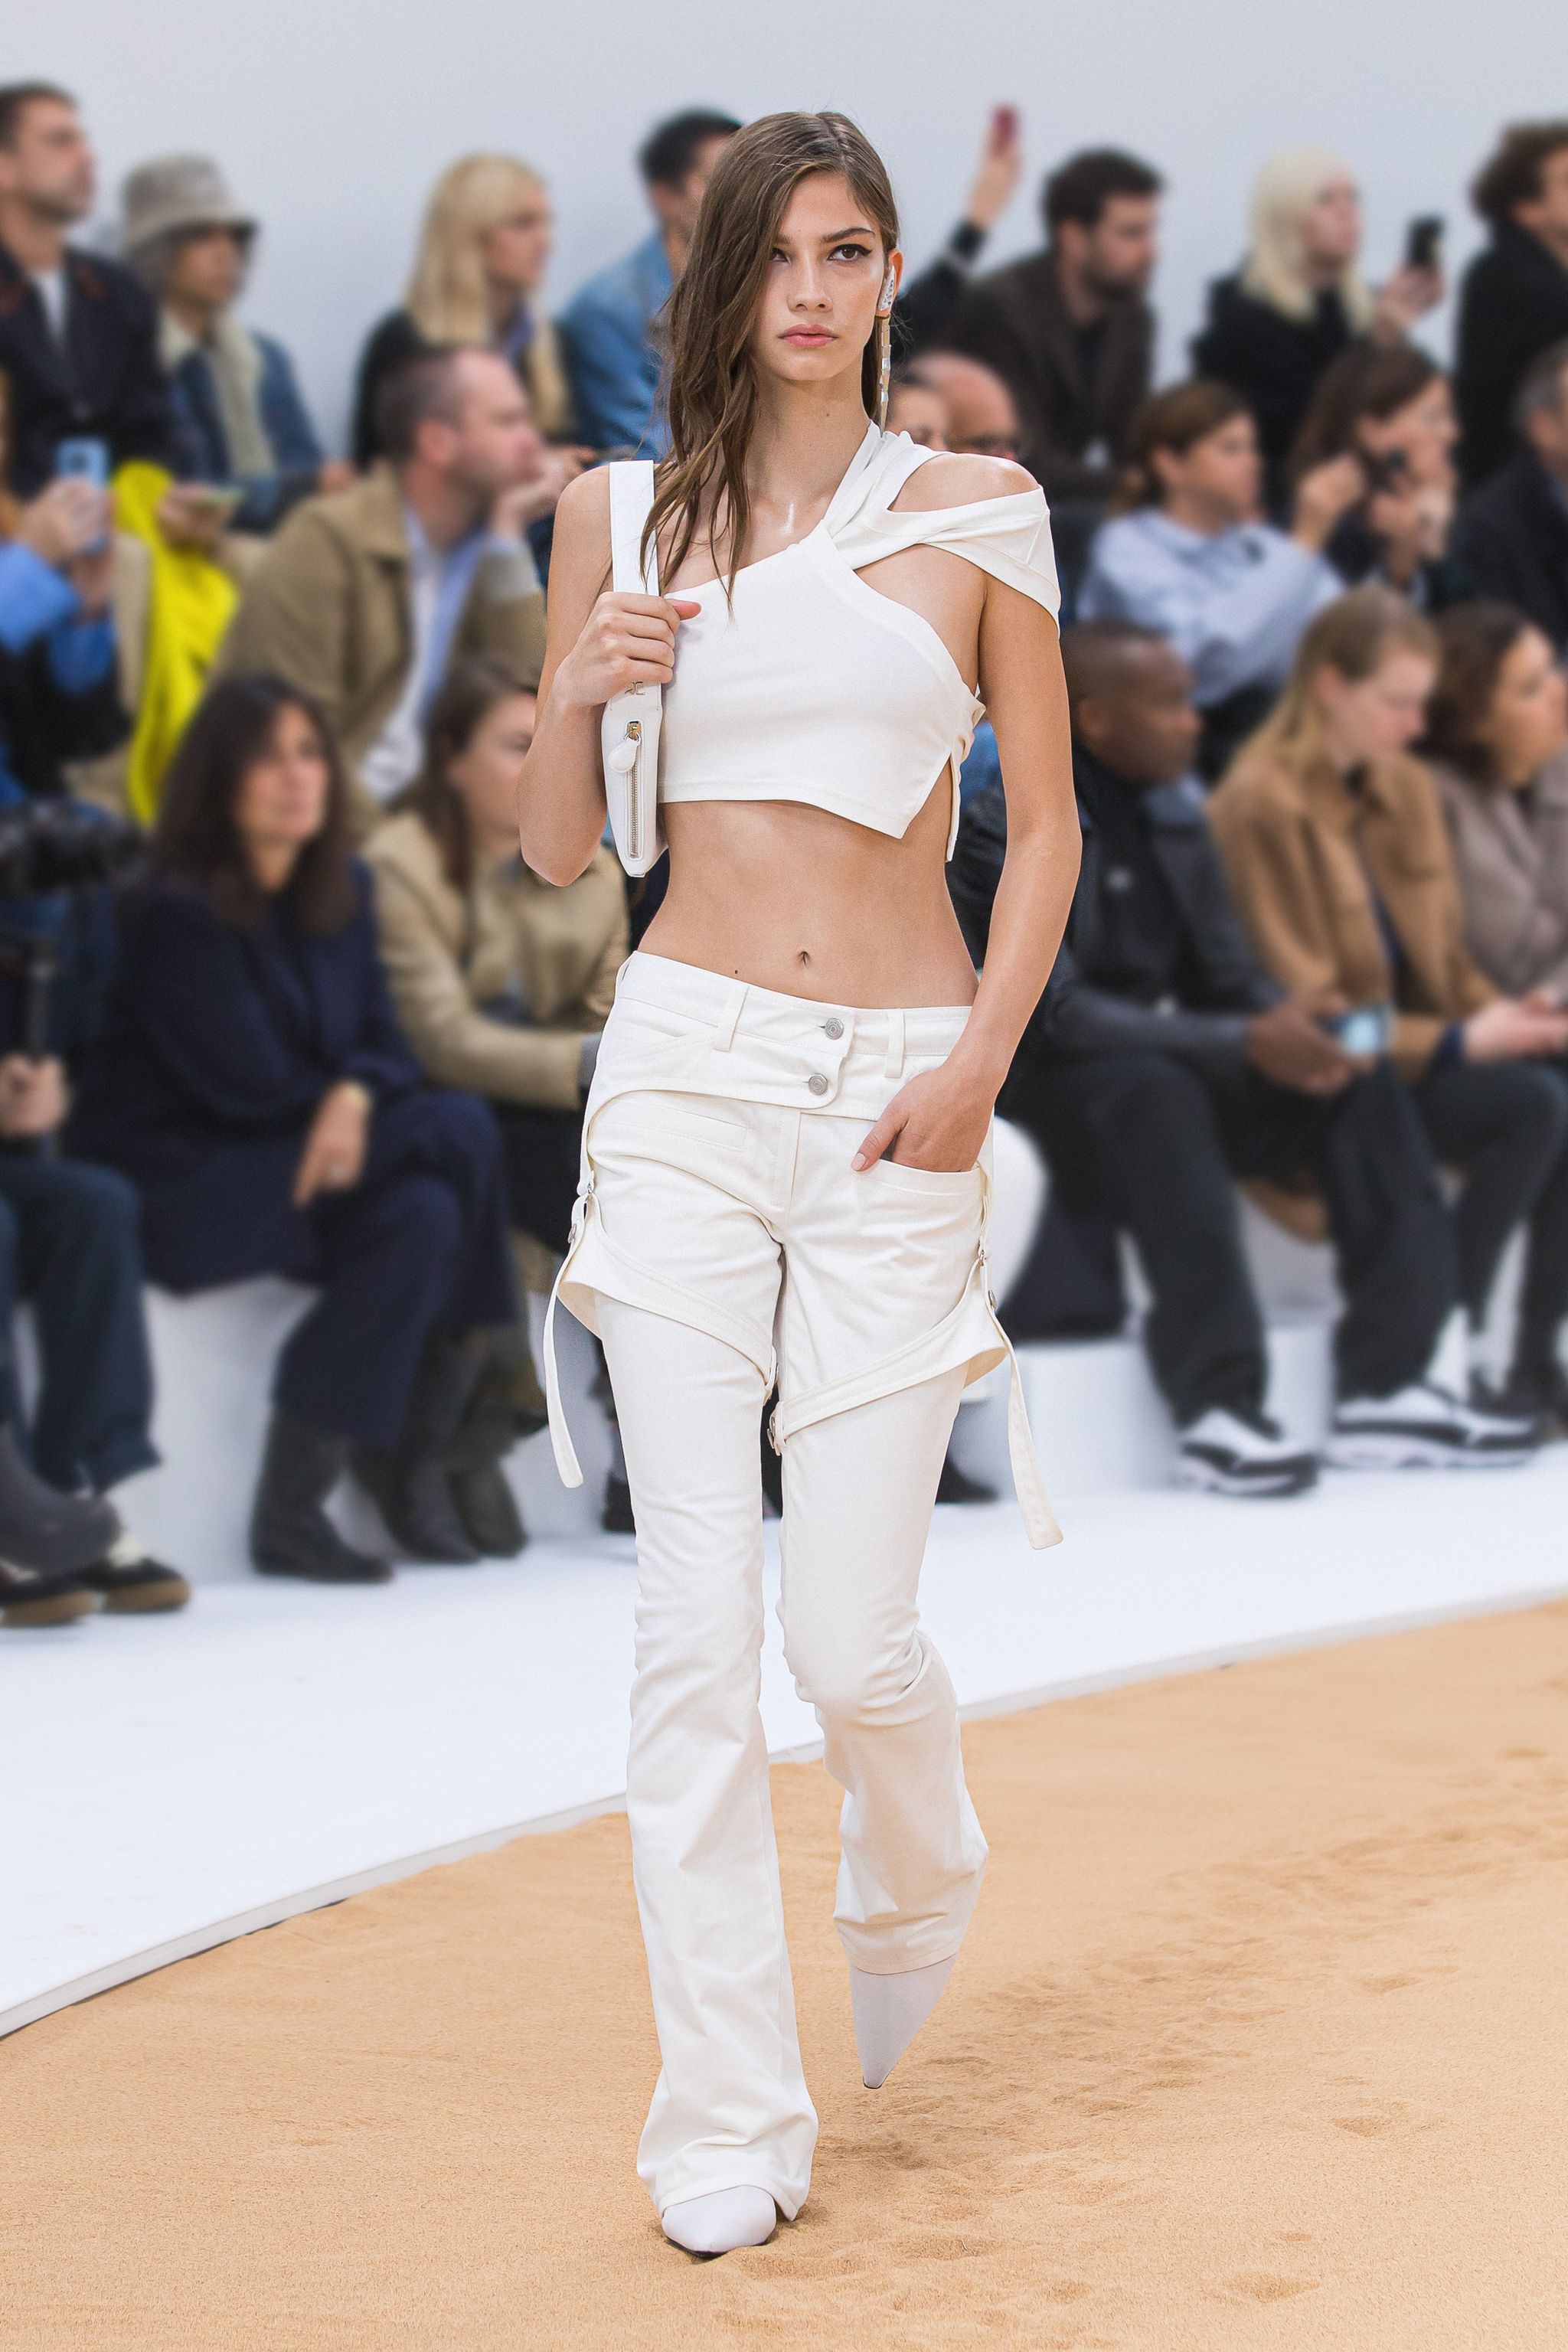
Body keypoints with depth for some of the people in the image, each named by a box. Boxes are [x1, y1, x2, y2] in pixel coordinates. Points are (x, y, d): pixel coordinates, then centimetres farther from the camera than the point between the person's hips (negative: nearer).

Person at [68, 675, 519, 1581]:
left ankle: (294, 1505, -19)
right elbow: (249, 1085, -16)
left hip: (311, 1164, 7)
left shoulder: (345, 892, 9)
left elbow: (385, 1043, 3)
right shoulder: (176, 913, -13)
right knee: (459, 1127, -24)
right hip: (177, 1188, -7)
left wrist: (355, 1097, -20)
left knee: (423, 1215, -26)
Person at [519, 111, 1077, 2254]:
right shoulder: (627, 514, 8)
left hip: (901, 1091, -1)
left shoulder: (975, 509, 4)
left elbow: (1047, 819, 7)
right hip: (687, 1063, 1)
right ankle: (730, 2119, 1)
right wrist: (581, 692, -8)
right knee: (697, 1623, -6)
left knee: (853, 1631, -4)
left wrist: (981, 1064, -6)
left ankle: (917, 1880, 32)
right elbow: (558, 849, 12)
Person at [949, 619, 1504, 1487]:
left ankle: (1383, 1382, -19)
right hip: (1043, 1092, -8)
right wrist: (1243, 1043, -28)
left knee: (1362, 1083, -11)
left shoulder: (1172, 813, 9)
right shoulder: (1003, 824, -15)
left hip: (1172, 1067, 8)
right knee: (1152, 1090, -38)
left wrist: (1290, 1025, -15)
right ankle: (1213, 1408, -41)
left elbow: (1228, 973, 10)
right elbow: (1056, 1013, -23)